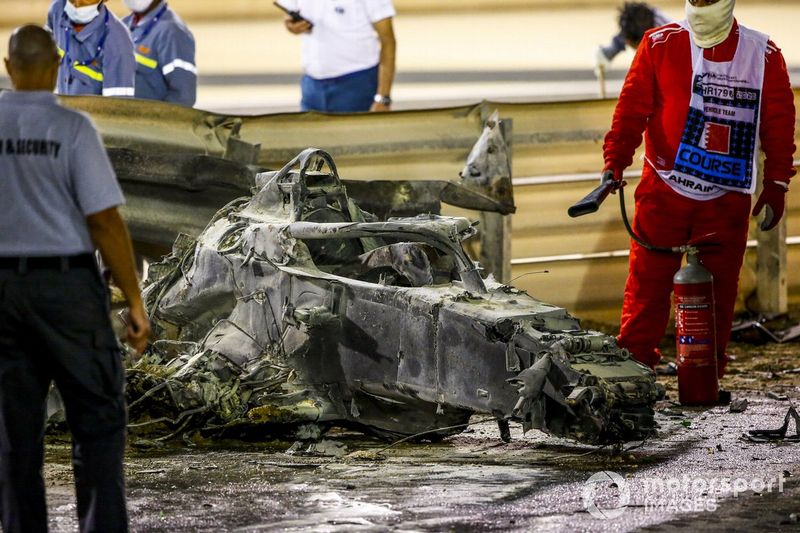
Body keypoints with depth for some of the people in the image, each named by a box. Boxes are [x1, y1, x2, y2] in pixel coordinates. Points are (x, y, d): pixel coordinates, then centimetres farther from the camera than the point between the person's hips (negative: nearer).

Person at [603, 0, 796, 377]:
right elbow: (632, 108, -2)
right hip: (663, 191, -1)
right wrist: (615, 162, -13)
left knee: (718, 287, 3)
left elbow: (779, 123, 6)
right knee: (648, 282, -1)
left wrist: (776, 185, 2)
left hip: (727, 199, 1)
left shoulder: (764, 55, 2)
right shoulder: (659, 45, 0)